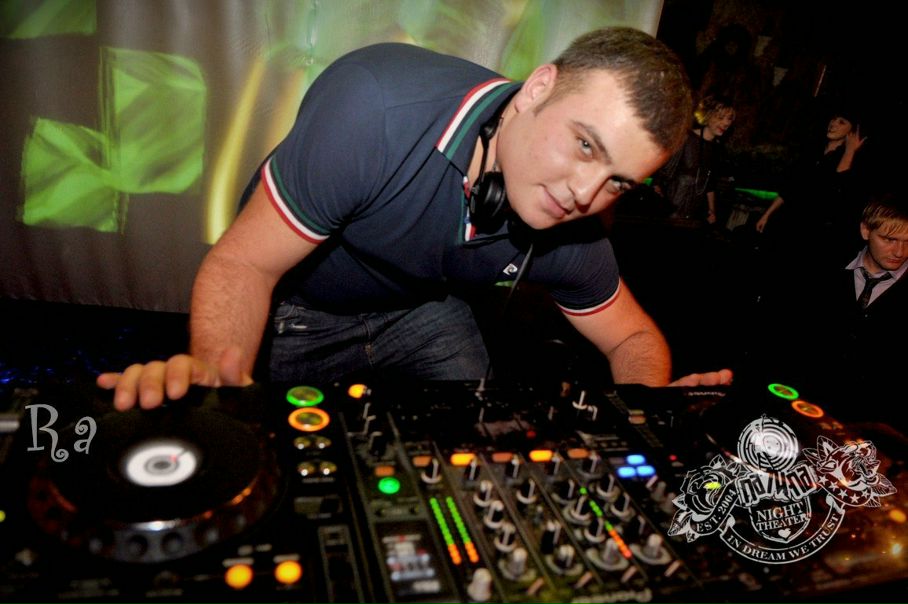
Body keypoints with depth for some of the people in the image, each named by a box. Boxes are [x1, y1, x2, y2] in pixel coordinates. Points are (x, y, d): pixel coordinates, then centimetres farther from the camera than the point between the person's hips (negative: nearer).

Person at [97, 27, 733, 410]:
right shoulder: (375, 108, -37)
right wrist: (211, 367, -51)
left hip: (423, 314, 3)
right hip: (298, 314, -2)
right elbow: (244, 264, -31)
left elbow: (634, 338, -5)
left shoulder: (572, 231, -20)